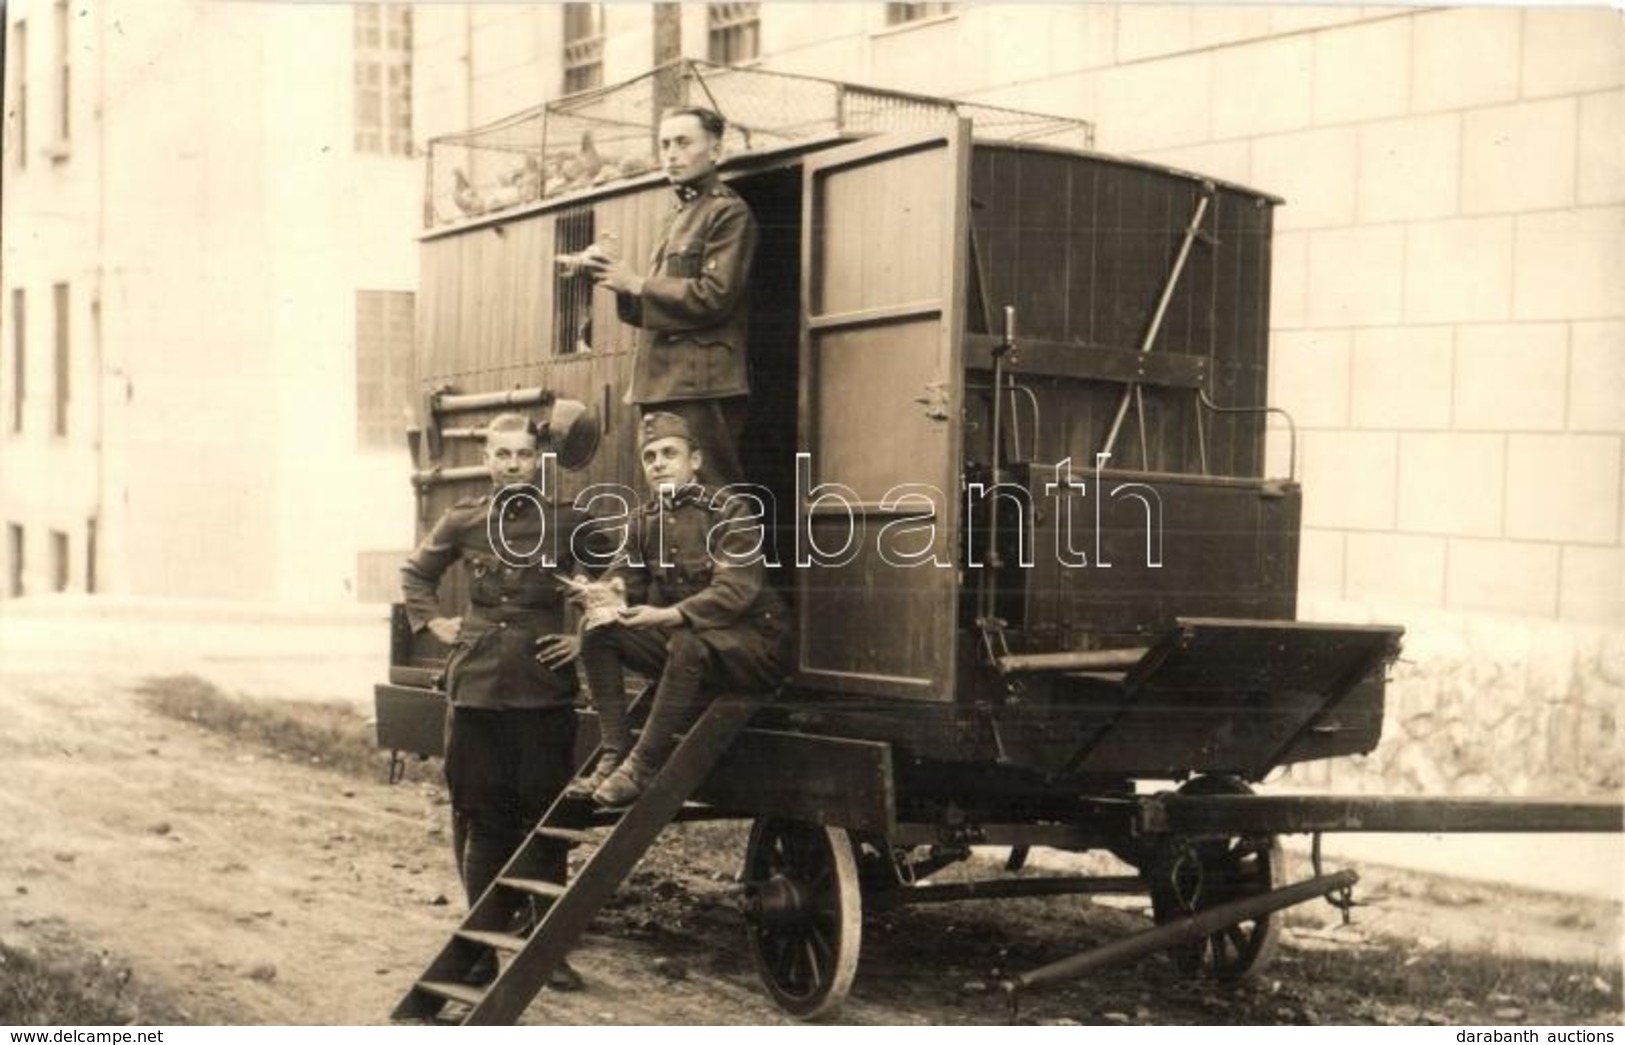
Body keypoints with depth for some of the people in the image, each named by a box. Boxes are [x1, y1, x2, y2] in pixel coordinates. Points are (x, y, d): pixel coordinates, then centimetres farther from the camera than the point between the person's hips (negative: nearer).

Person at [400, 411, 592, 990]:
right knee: (481, 818, 6)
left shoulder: (567, 523, -1)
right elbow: (416, 574, 22)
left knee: (544, 819, 2)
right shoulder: (464, 521, 6)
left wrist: (587, 638, -1)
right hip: (476, 687, 2)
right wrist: (434, 623, 9)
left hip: (544, 689, -2)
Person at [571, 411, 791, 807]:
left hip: (752, 641, -6)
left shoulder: (730, 513, -13)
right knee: (598, 634, -12)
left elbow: (735, 591, -25)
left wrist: (667, 615, -38)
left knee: (688, 644, -38)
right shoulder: (643, 521, 8)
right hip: (677, 637, 7)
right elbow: (620, 575, 1)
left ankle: (641, 767, -29)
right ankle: (614, 755, -15)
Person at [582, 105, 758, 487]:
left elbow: (713, 297, -17)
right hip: (663, 383, 9)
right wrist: (615, 278, 2)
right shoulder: (679, 215, 22)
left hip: (701, 384, -9)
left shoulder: (728, 212, -5)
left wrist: (636, 284, -9)